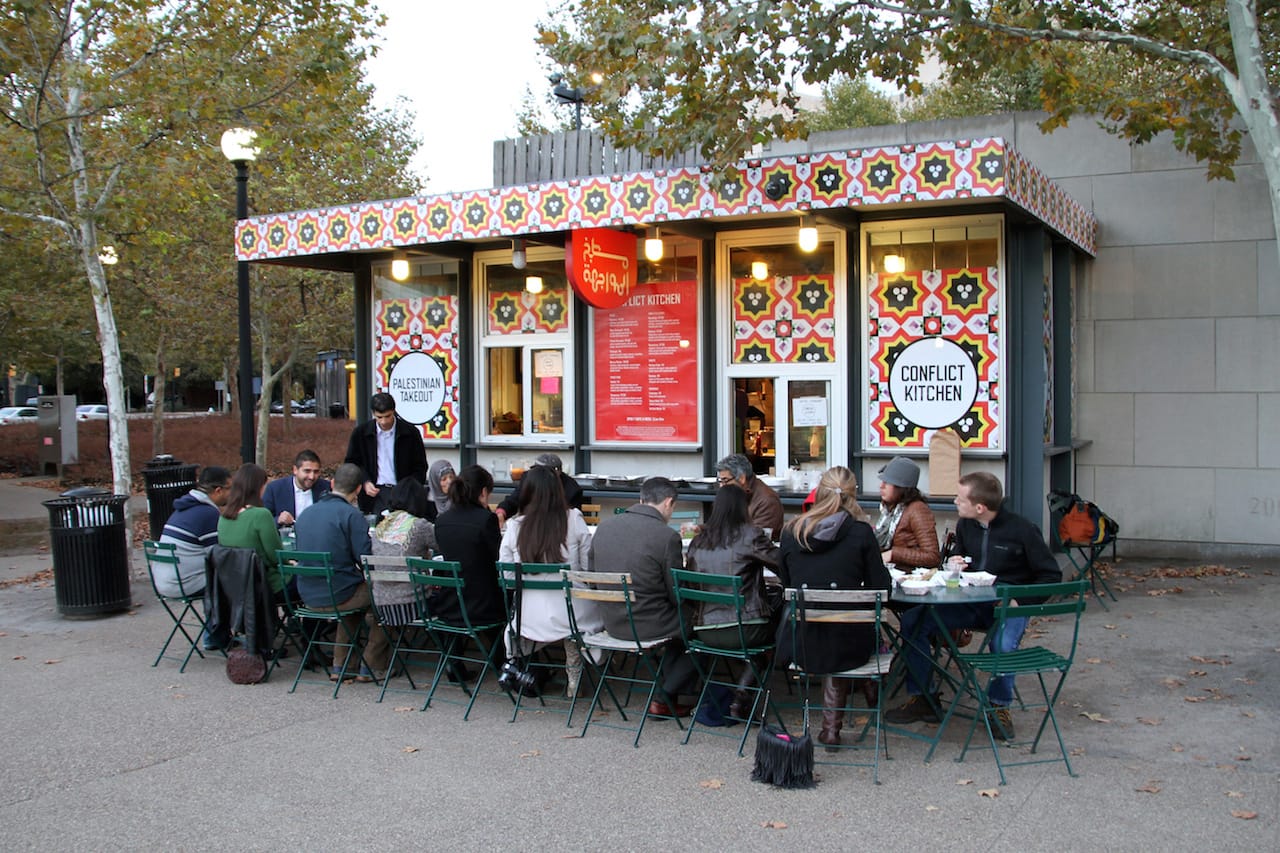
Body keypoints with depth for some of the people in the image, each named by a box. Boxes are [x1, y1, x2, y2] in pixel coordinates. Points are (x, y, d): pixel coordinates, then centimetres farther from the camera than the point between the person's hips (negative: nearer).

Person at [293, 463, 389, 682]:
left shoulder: (305, 514, 8)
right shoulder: (351, 514, -13)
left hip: (309, 596, 7)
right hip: (337, 595, -7)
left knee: (357, 590, 33)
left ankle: (339, 666, 33)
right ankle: (371, 667, 18)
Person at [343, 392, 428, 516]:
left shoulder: (410, 432, -1)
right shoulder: (361, 432, 3)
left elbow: (420, 467, 5)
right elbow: (351, 463, 10)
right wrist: (365, 482, -5)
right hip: (374, 492, 1)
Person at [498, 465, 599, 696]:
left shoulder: (514, 527, -5)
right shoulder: (574, 520, -8)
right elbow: (590, 568, -3)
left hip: (530, 621, 2)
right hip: (572, 616, -1)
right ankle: (574, 677, 30)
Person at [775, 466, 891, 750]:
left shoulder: (791, 531, 1)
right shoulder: (861, 532, -6)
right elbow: (881, 588, -1)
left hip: (800, 644, 2)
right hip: (847, 645, -2)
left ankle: (831, 725, 33)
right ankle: (832, 724, 27)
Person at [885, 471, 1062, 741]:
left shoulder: (1022, 530, -10)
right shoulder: (964, 526, 6)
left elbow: (1051, 575, -4)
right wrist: (954, 565, -1)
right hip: (969, 602, 5)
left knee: (1003, 645, -37)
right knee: (912, 621, -15)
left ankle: (999, 706, -6)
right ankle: (921, 698, -3)